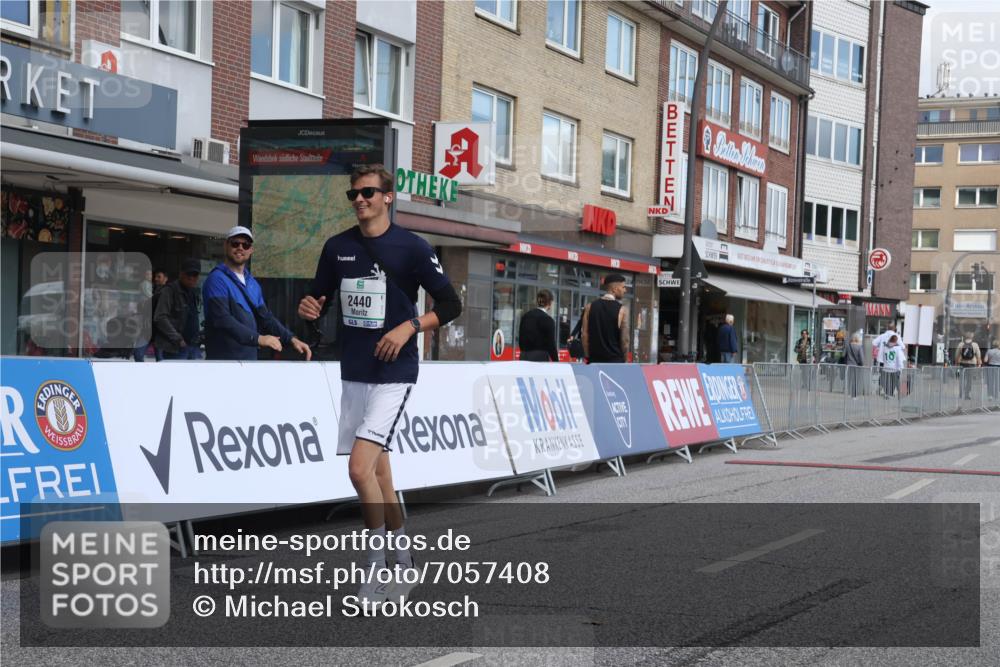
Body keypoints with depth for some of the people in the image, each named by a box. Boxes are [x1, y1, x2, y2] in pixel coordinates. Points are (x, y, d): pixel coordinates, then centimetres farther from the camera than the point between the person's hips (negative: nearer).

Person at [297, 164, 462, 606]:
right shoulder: (337, 247, 8)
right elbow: (319, 300, 17)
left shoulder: (411, 247, -7)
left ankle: (377, 568, -3)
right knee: (378, 473, 12)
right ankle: (404, 567, 27)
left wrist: (408, 328, -18)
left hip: (393, 374, -6)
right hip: (353, 374, 6)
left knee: (360, 468, -18)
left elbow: (451, 305, -5)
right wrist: (308, 307, -5)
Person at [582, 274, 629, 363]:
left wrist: (587, 357, 10)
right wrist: (624, 359, 6)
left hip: (595, 361, 4)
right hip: (615, 361, -4)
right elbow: (625, 339, -7)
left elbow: (585, 334, 3)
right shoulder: (621, 310, -8)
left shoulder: (590, 307, 3)